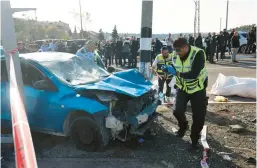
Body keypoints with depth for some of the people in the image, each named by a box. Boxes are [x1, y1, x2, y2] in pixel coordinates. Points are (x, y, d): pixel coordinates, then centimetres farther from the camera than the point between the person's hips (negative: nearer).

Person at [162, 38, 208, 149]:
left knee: (199, 116, 3)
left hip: (198, 88, -3)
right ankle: (183, 126, 23)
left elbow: (193, 74, -34)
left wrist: (176, 72, -33)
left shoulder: (198, 54, -27)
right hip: (182, 88, 4)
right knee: (177, 111, -12)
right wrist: (168, 69, -14)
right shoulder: (175, 56, -8)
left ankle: (194, 139, 27)